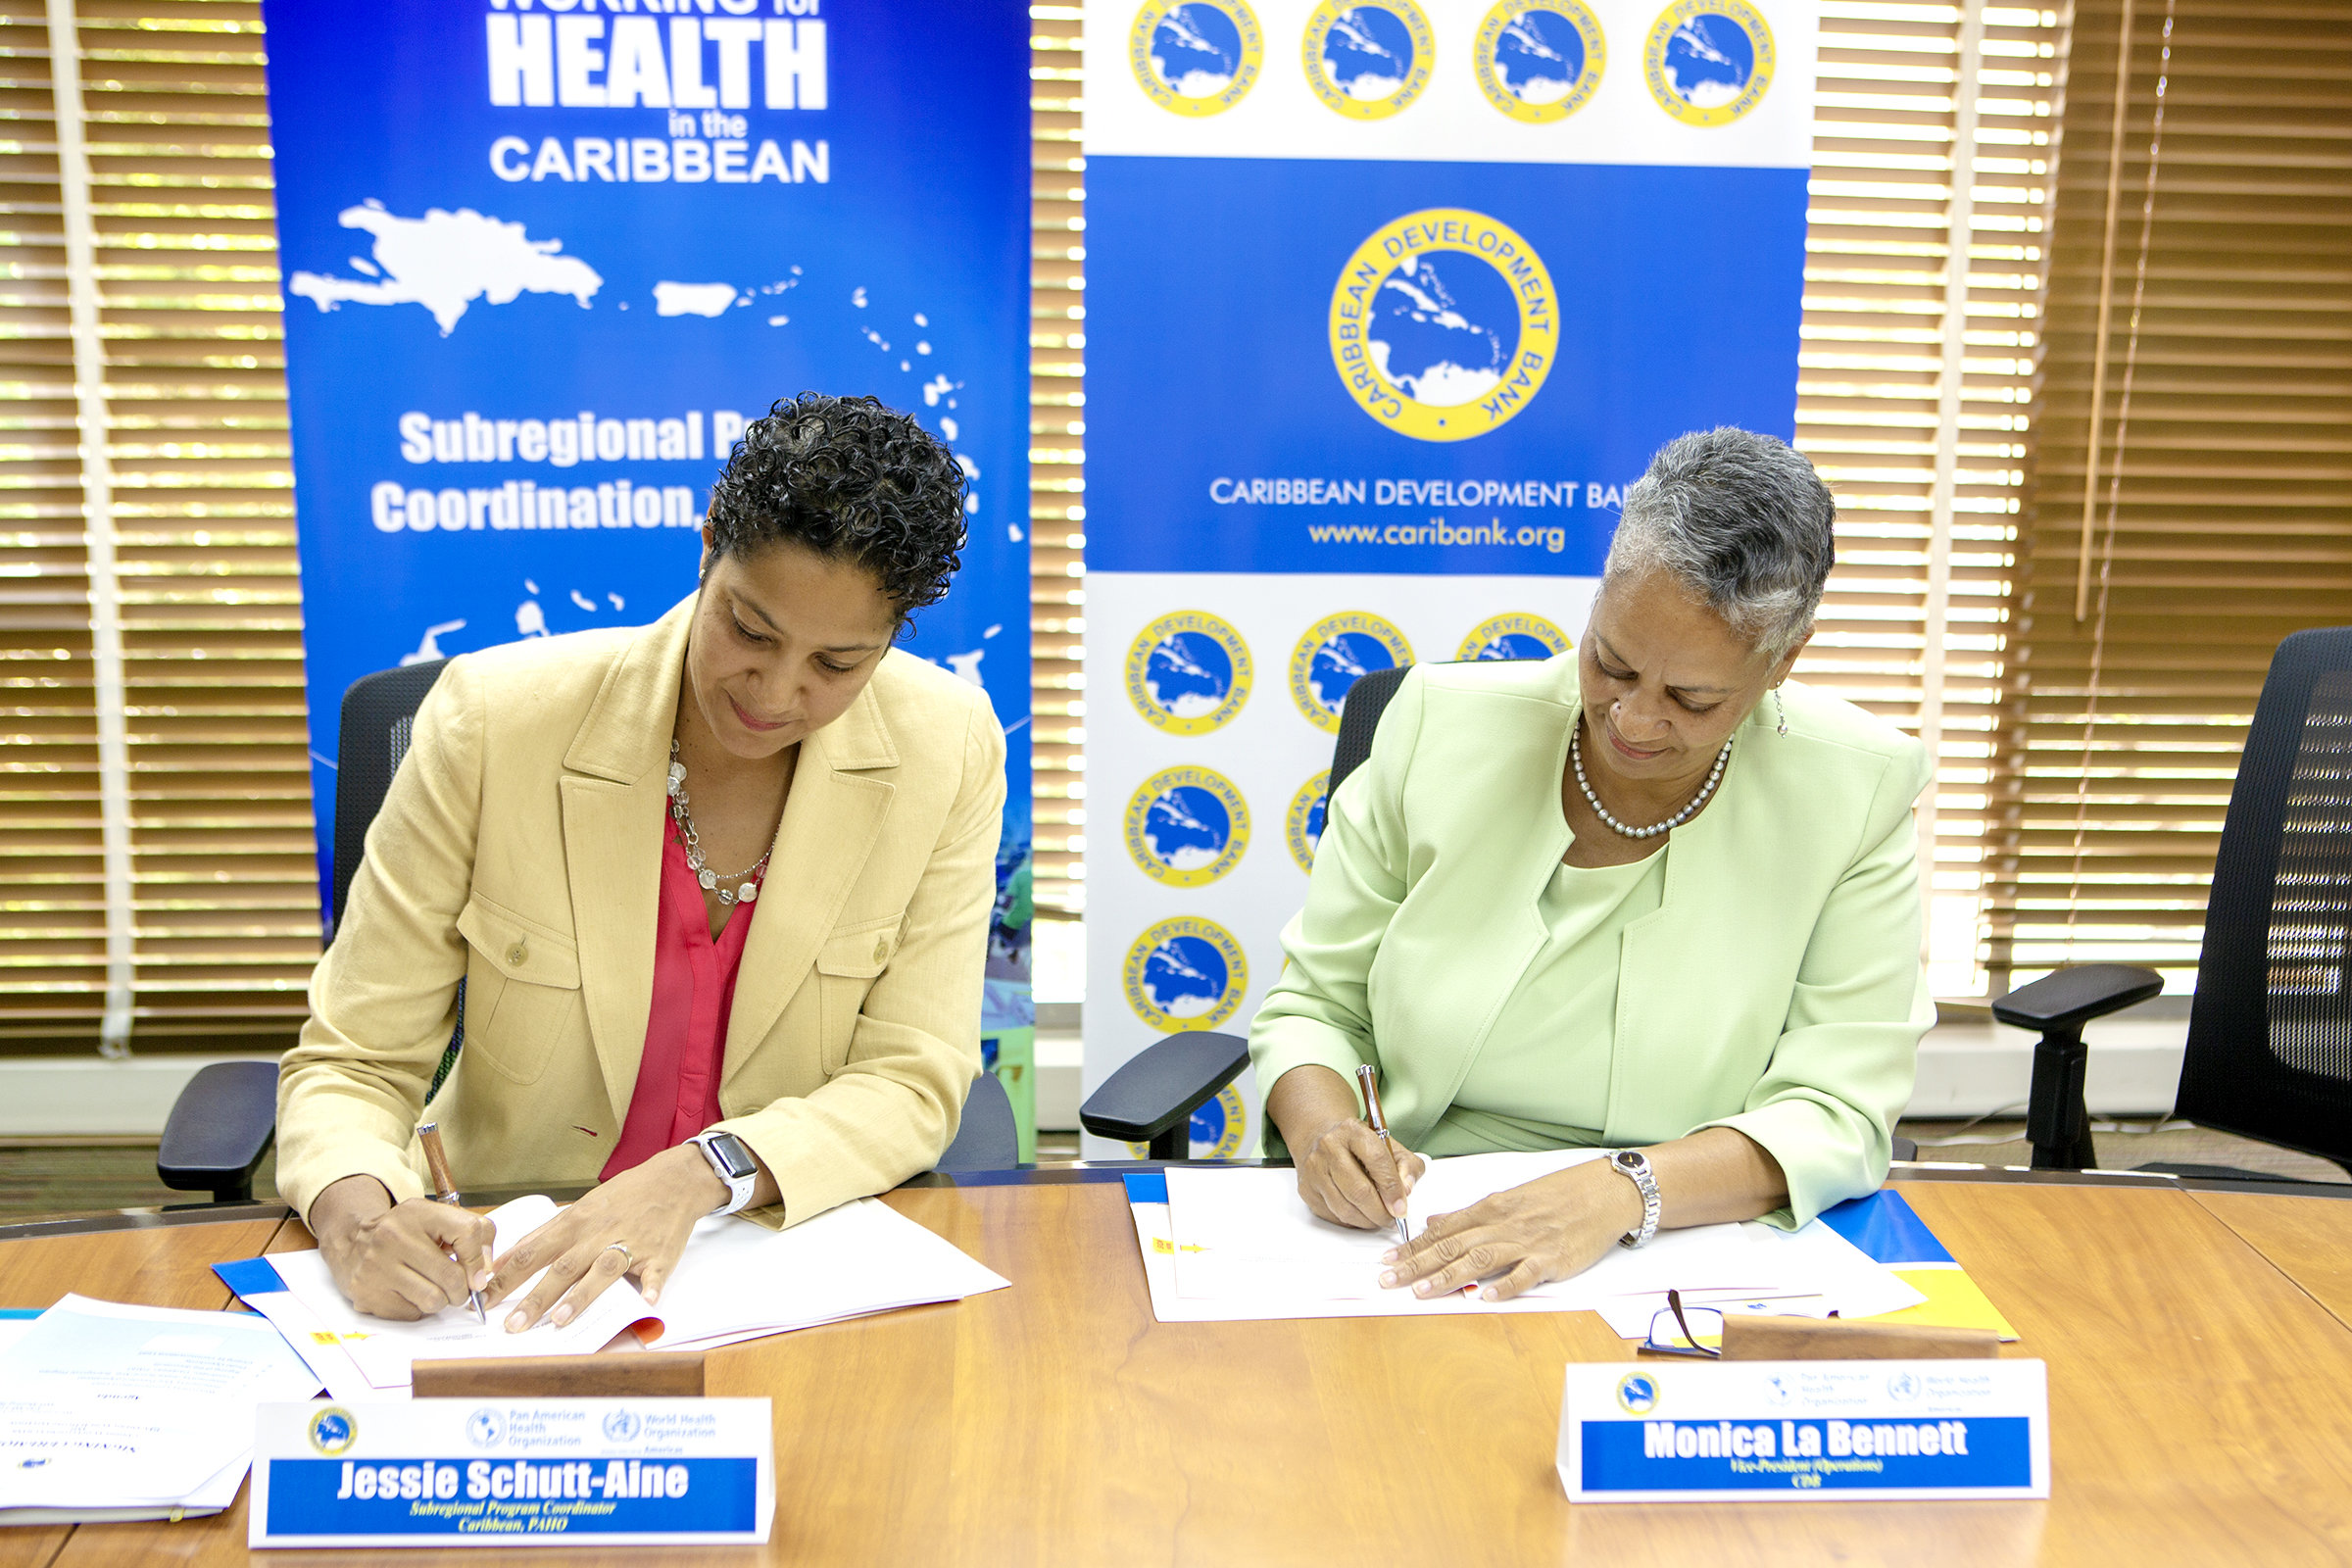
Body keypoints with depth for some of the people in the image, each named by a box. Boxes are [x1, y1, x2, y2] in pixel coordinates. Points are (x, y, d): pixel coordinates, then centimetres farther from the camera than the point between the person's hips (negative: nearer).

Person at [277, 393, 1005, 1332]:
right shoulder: (495, 719, -12)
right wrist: (358, 1210, -28)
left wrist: (699, 1175, -24)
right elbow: (353, 1063, -6)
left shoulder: (946, 751, -9)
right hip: (502, 1260, 0)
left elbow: (912, 1085, -7)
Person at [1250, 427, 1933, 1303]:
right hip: (1423, 1245, 1)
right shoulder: (1441, 724, -1)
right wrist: (1320, 1123, -16)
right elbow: (1315, 1002, 6)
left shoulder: (1856, 794, -5)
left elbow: (1837, 1117, -9)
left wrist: (1626, 1190, -26)